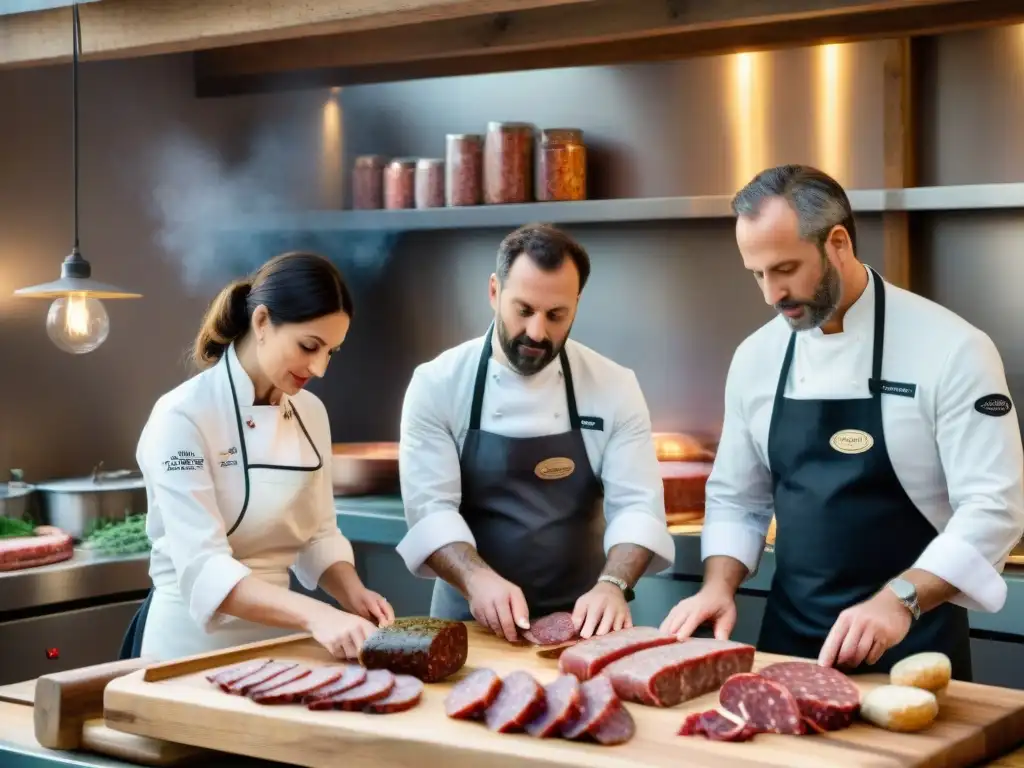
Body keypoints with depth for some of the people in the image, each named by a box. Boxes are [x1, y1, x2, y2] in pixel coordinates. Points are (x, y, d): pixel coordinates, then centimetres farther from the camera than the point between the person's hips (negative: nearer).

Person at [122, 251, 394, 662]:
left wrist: (352, 594, -12)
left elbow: (317, 533, 8)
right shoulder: (182, 416, -19)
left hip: (274, 634, 6)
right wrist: (314, 615, -38)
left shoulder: (311, 413, 1)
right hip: (192, 640, -6)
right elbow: (202, 569, -27)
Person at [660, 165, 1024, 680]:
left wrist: (898, 600, -28)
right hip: (788, 639, 5)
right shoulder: (755, 357, 2)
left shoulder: (951, 348, -14)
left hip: (910, 645, -4)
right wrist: (719, 586, -7)